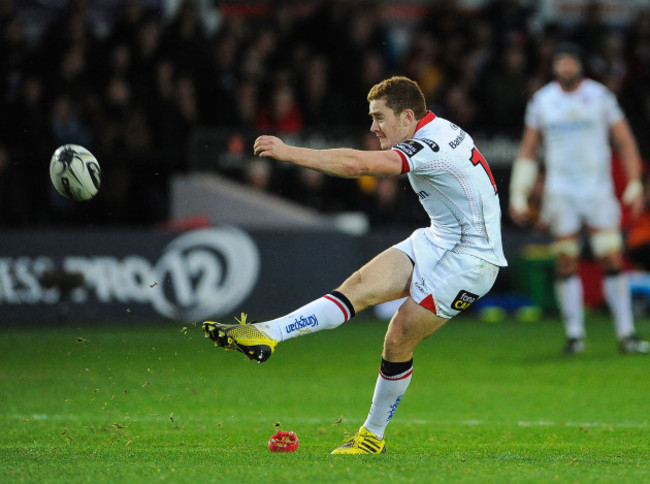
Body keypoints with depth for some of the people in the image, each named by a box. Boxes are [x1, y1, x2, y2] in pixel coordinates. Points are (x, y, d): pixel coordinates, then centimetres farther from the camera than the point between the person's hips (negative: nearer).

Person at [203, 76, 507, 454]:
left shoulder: (429, 147, -24)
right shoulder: (440, 130, 5)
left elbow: (357, 164, -34)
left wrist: (289, 152, -34)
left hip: (468, 259, -9)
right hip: (438, 242, 9)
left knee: (398, 340, -9)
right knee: (361, 285, -8)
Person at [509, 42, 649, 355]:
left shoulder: (600, 96, 2)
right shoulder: (541, 101, 6)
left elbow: (625, 143, 6)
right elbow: (527, 151, 13)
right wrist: (518, 196, 9)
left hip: (597, 188, -1)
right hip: (560, 192, 1)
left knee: (612, 259, -8)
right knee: (565, 264, -3)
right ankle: (574, 334, 5)